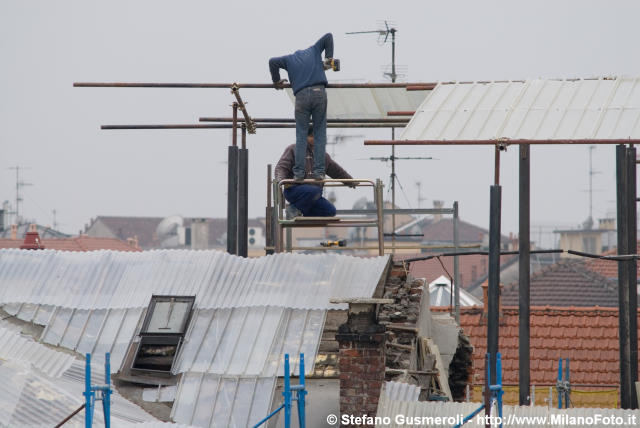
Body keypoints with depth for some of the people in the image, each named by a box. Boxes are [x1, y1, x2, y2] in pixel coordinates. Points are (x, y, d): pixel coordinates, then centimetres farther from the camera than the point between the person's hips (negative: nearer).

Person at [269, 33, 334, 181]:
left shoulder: (289, 59, 20)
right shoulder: (313, 51, 24)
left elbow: (273, 61, 5)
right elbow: (328, 36, 25)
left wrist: (276, 81, 17)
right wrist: (328, 59, 25)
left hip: (301, 96, 0)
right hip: (319, 92, 0)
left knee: (301, 135, 3)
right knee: (320, 133, 4)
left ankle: (298, 172, -5)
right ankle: (319, 171, -2)